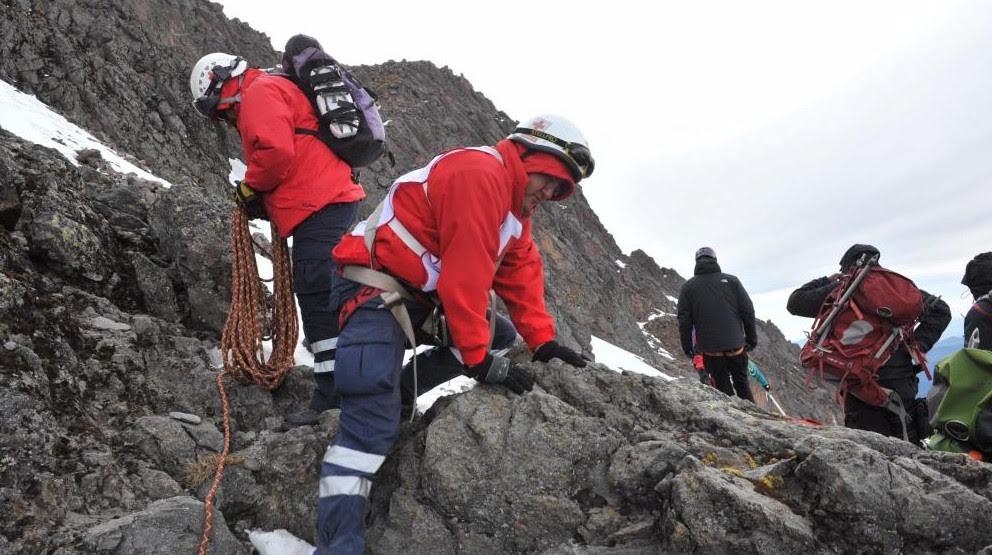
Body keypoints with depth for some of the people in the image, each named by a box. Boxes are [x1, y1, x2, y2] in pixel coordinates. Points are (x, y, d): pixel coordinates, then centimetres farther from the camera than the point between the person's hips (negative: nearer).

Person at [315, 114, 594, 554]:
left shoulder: (515, 201, 14)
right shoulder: (479, 173, -19)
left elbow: (521, 273, 12)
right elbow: (465, 277, -23)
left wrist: (542, 340, 4)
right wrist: (479, 358, -18)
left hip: (419, 296, 10)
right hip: (376, 290, -10)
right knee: (373, 420, -20)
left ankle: (389, 387, 12)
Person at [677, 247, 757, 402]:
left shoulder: (688, 287, 0)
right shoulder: (731, 280, 2)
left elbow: (684, 320, -3)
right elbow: (748, 311, -1)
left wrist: (687, 347, 6)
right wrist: (752, 338, 9)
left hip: (710, 350, -1)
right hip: (736, 346, 1)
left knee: (724, 388, 12)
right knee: (742, 383, 17)